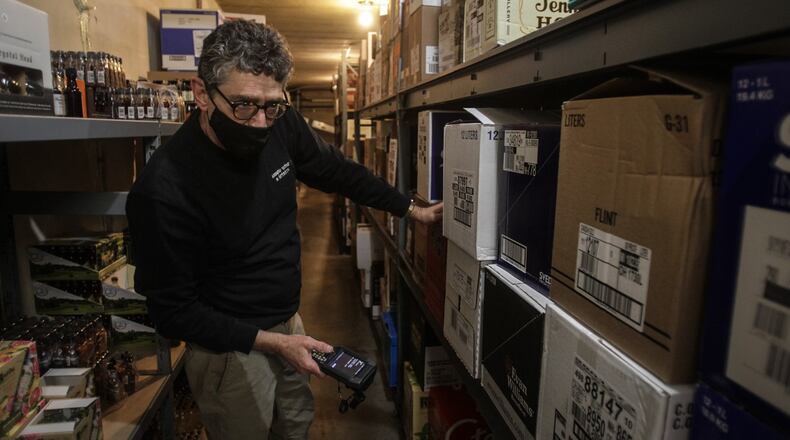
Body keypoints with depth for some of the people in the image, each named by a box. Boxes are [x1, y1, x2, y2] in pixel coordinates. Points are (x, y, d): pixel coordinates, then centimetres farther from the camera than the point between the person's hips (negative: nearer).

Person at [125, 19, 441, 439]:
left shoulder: (281, 126, -13)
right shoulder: (164, 191, -29)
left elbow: (337, 169, 4)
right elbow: (174, 311, -19)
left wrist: (410, 209, 9)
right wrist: (270, 342, -22)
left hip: (288, 323, 6)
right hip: (233, 347, -5)